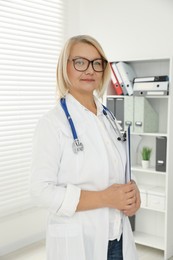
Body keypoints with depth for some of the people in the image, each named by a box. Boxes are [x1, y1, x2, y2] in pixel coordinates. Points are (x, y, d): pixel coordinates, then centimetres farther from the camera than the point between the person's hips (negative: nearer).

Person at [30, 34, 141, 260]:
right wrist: (104, 198, -22)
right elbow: (42, 191, -17)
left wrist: (133, 190, -7)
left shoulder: (110, 118, 6)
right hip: (76, 241, -5)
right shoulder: (52, 123, -13)